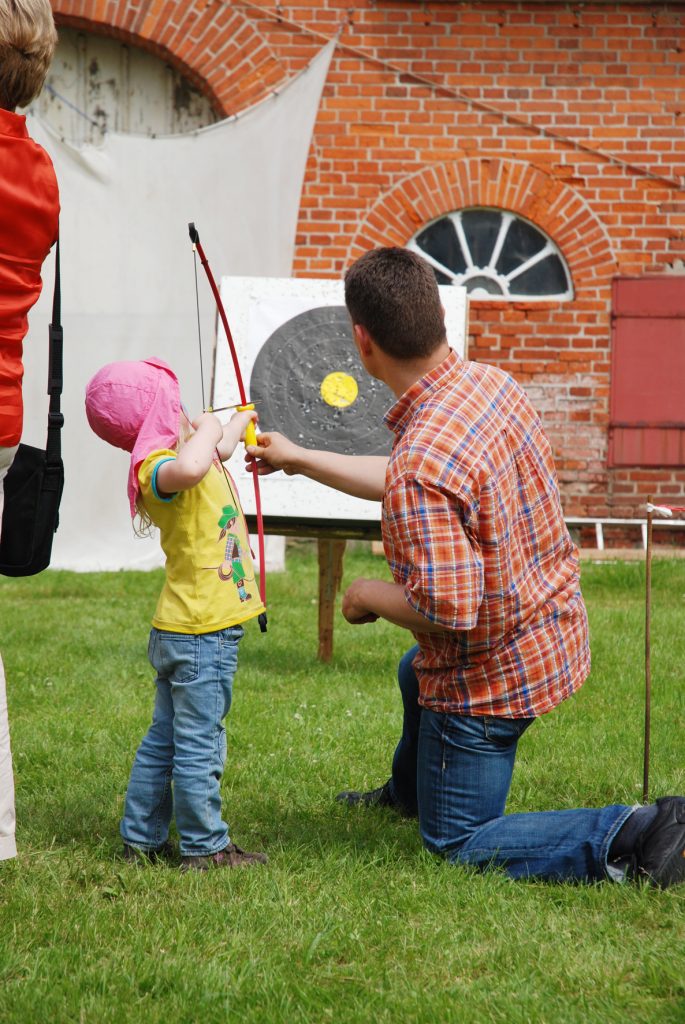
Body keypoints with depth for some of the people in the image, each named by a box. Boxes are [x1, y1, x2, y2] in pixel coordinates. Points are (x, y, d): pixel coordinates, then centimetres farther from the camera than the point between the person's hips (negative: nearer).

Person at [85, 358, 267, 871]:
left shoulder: (184, 454, 10)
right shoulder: (159, 467, -21)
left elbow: (217, 451, 35)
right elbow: (189, 468, -47)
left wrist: (238, 423, 53)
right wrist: (207, 427, -27)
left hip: (183, 630, 11)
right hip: (202, 634, -11)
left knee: (164, 739, 18)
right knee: (199, 746, 0)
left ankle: (142, 838, 27)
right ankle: (206, 847, 8)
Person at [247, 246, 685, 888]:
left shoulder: (421, 462, -36)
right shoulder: (488, 383, -7)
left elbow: (447, 610, -36)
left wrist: (369, 597, -16)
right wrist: (297, 459, 21)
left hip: (490, 677, -9)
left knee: (457, 842, 10)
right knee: (416, 673, 39)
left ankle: (628, 837, -7)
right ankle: (407, 792, 67)